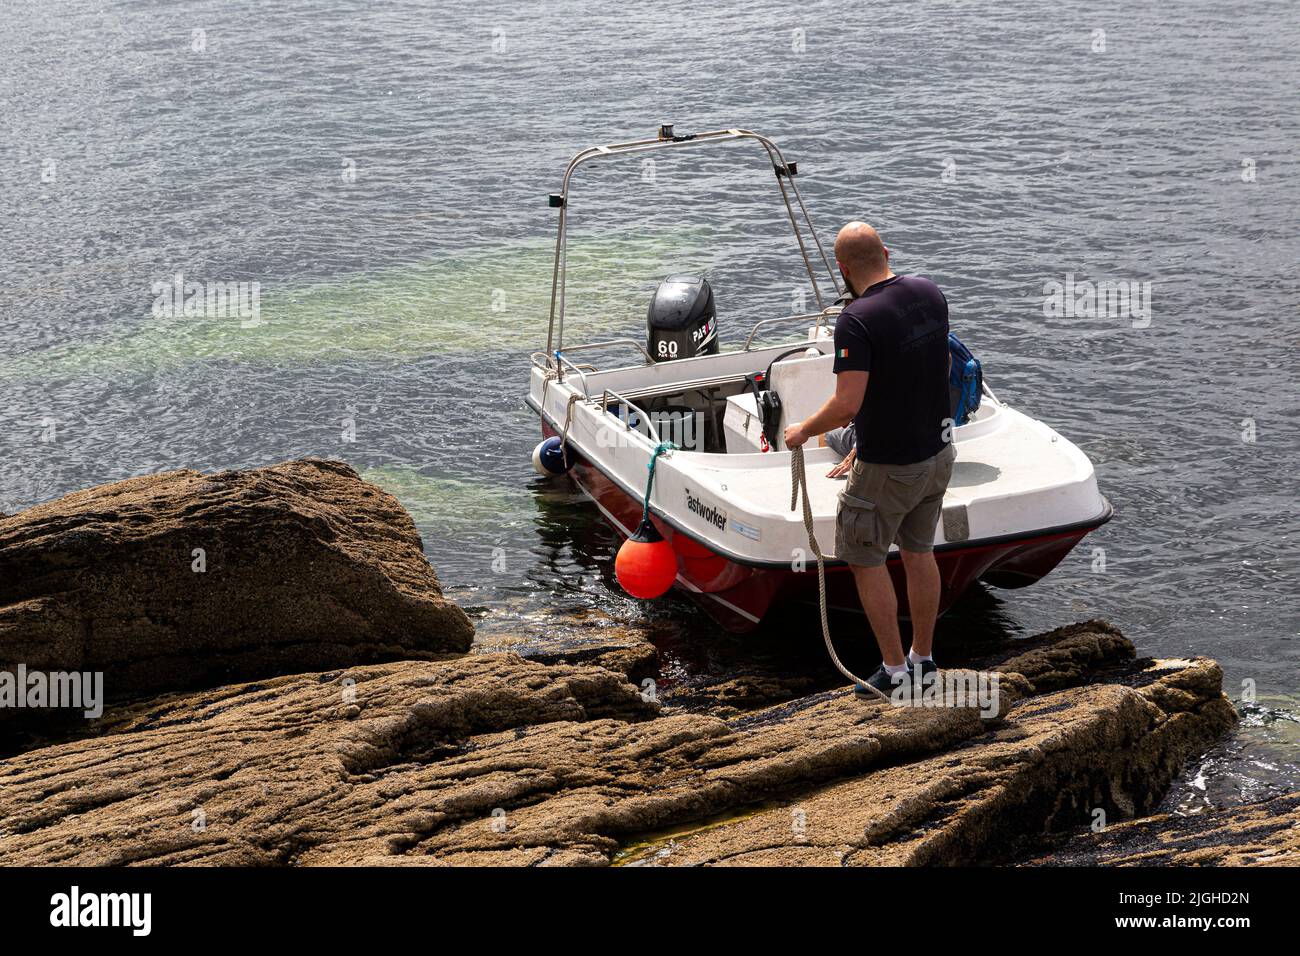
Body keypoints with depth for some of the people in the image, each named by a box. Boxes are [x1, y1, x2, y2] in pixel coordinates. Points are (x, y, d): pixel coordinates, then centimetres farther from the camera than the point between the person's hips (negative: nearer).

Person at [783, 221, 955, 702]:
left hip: (887, 467, -7)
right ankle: (924, 658, 31)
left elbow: (847, 404, -30)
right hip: (938, 451, 8)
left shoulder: (857, 320, -24)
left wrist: (803, 430, -10)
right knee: (918, 552, 20)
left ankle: (894, 669, 14)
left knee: (865, 558, 9)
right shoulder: (929, 292, 0)